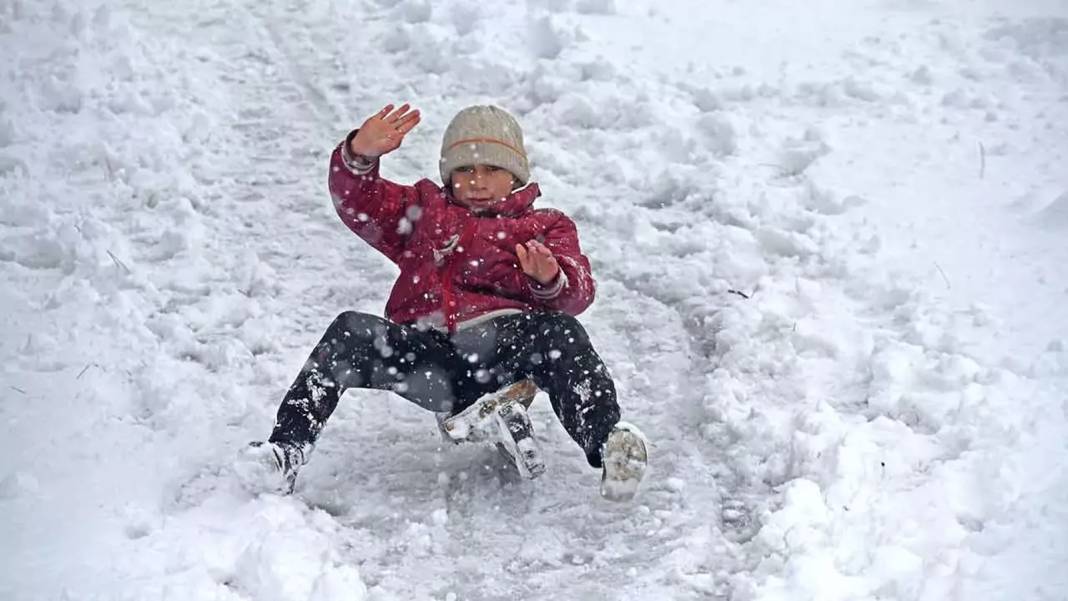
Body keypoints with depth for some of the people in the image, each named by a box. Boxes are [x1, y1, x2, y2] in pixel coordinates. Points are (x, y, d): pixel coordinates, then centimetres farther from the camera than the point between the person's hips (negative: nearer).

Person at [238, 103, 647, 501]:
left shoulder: (547, 226, 28)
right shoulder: (425, 212, 34)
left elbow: (577, 294, 9)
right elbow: (357, 203, 18)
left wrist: (550, 280, -16)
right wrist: (360, 155, -4)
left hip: (503, 340, -1)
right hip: (424, 349, 2)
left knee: (559, 332, -33)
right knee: (351, 332, -24)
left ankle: (606, 445, -50)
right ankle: (286, 451, -31)